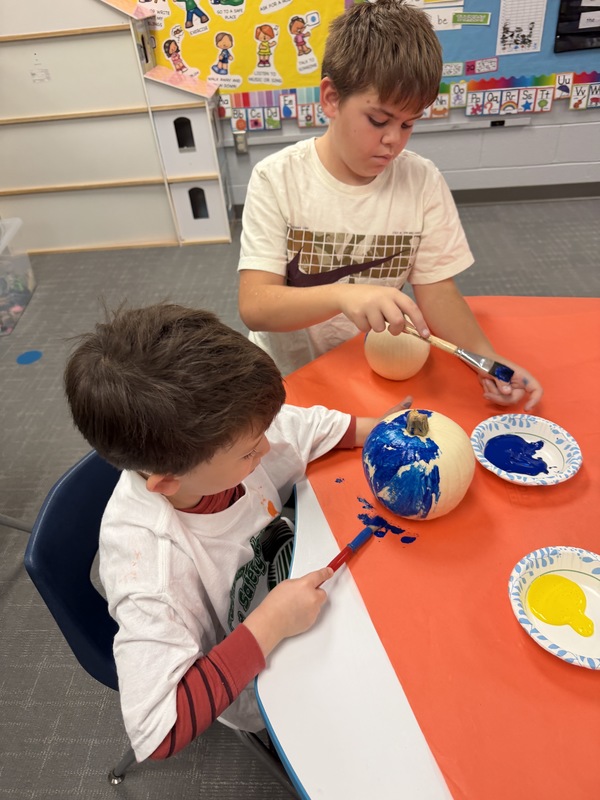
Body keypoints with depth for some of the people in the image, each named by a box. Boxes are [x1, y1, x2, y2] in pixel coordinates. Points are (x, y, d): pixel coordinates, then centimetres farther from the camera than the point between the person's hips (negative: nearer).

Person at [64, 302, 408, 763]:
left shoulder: (217, 440, -25)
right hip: (253, 690, -4)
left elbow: (310, 427, -6)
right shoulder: (149, 564, -40)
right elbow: (156, 732, -35)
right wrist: (270, 625, -37)